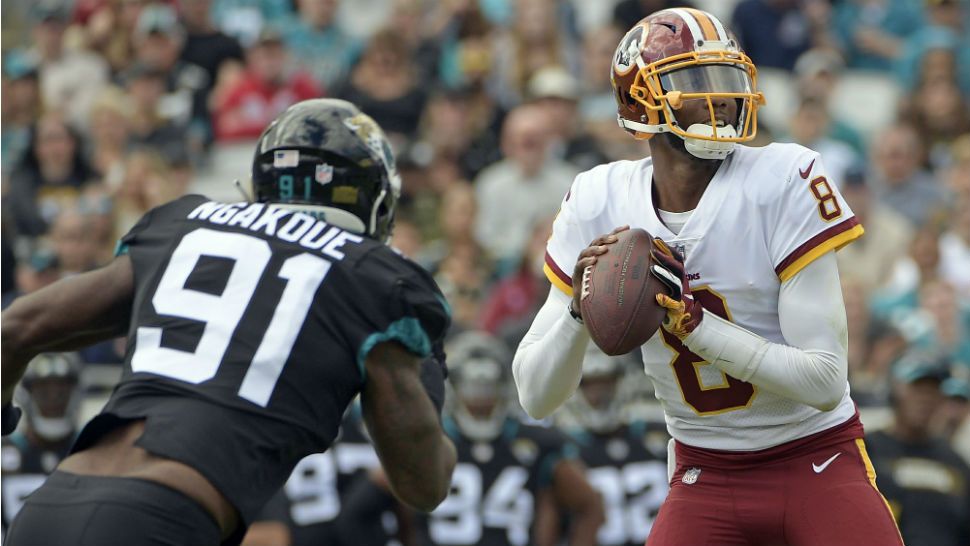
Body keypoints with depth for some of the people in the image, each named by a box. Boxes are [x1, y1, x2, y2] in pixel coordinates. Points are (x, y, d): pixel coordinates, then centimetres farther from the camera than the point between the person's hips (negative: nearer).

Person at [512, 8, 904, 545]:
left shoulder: (786, 181, -16)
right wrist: (580, 306, -23)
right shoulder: (600, 203, -6)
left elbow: (825, 382, -21)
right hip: (704, 478, 2)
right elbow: (536, 397, -4)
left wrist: (690, 319, -28)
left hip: (819, 465, -2)